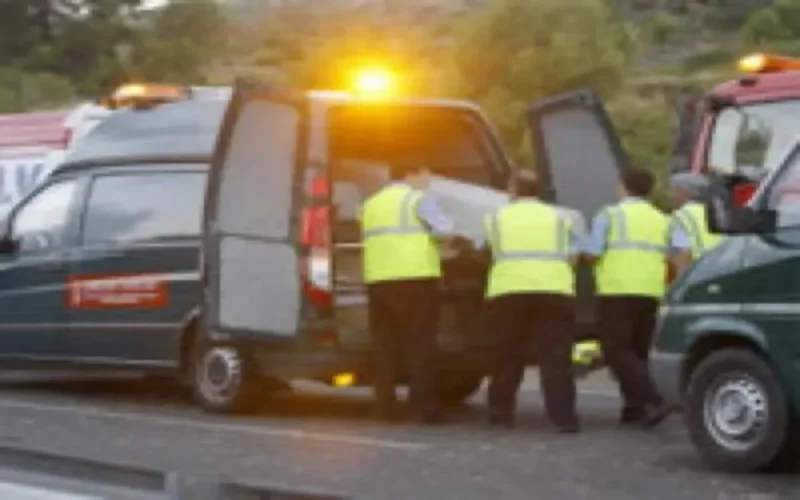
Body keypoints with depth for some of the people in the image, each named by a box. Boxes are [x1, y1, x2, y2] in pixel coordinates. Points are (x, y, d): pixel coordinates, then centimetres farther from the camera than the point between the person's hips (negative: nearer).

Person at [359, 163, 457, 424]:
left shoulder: (371, 203, 22)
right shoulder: (418, 199, 1)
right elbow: (445, 232, -7)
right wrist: (448, 227, 15)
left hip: (379, 280, 6)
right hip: (416, 278, -5)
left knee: (386, 345, 7)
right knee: (420, 344, -3)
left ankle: (387, 407, 4)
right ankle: (424, 407, -7)